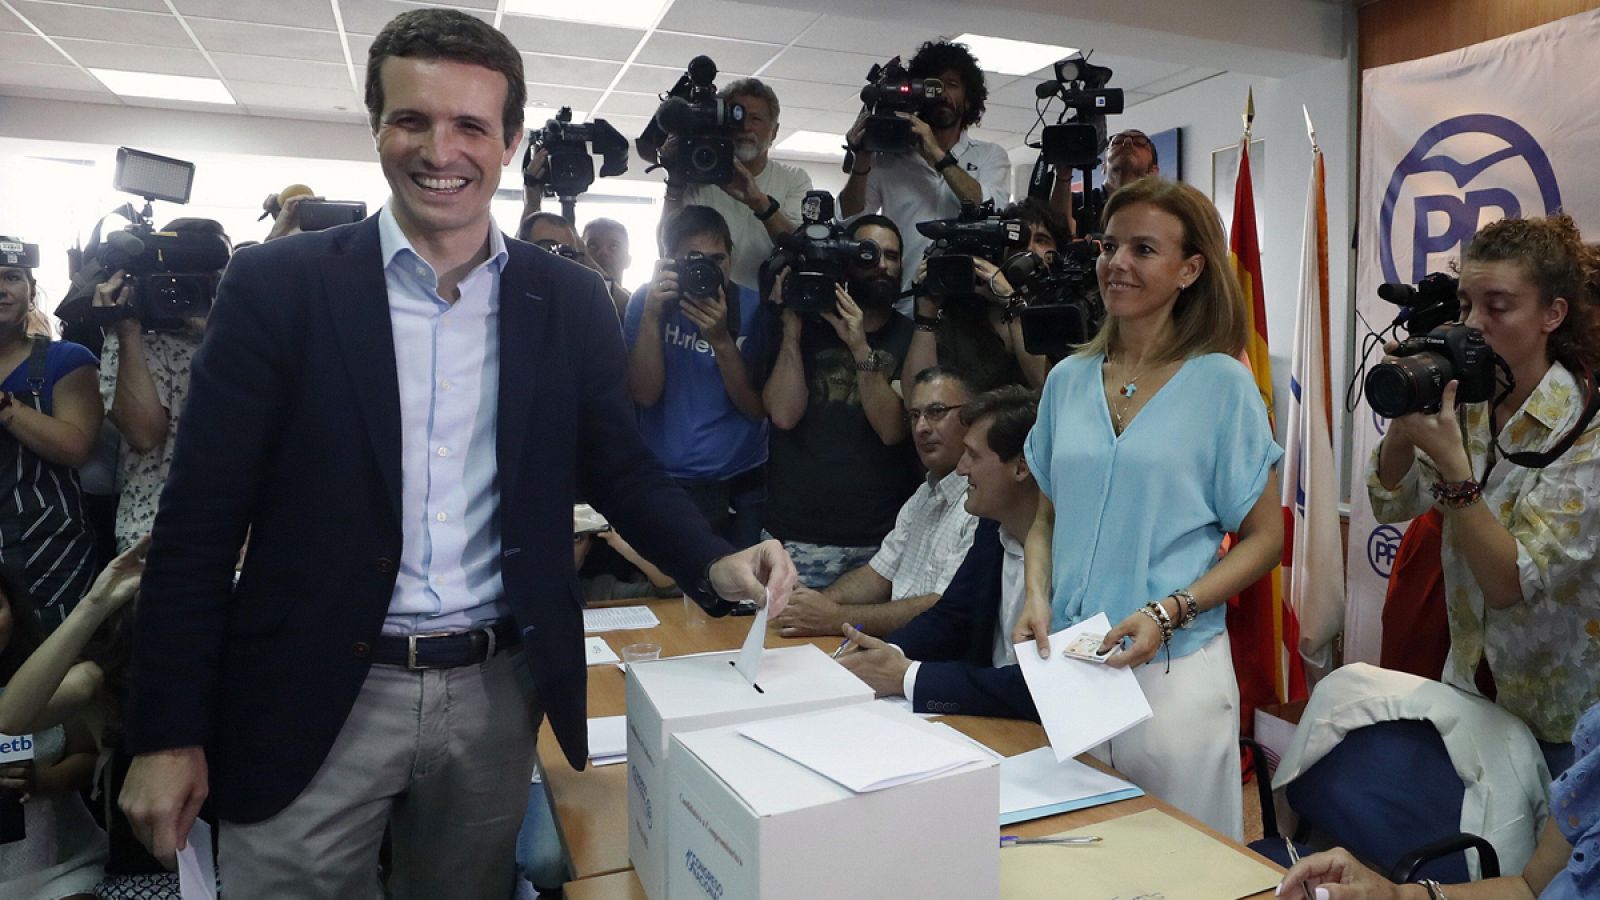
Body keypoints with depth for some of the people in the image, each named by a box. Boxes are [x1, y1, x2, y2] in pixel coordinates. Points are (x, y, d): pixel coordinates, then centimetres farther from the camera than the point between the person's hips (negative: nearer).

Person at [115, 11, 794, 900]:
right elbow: (199, 521, -5)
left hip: (497, 692, 2)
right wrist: (168, 731, -5)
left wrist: (715, 563, -11)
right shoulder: (277, 285, -6)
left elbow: (620, 468, 7)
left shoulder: (570, 300, 0)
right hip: (313, 700, -2)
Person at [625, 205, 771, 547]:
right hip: (665, 482, 0)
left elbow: (758, 408, -10)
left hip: (742, 487, 0)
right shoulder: (646, 301, -3)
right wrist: (652, 315, -22)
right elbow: (645, 395, -12)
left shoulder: (754, 308, -5)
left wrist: (721, 339, -23)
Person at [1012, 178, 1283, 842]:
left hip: (1174, 670, -3)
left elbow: (1263, 538, -3)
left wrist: (1168, 613, -16)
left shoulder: (1221, 383, -5)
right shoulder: (1069, 380, 6)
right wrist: (1038, 598, -5)